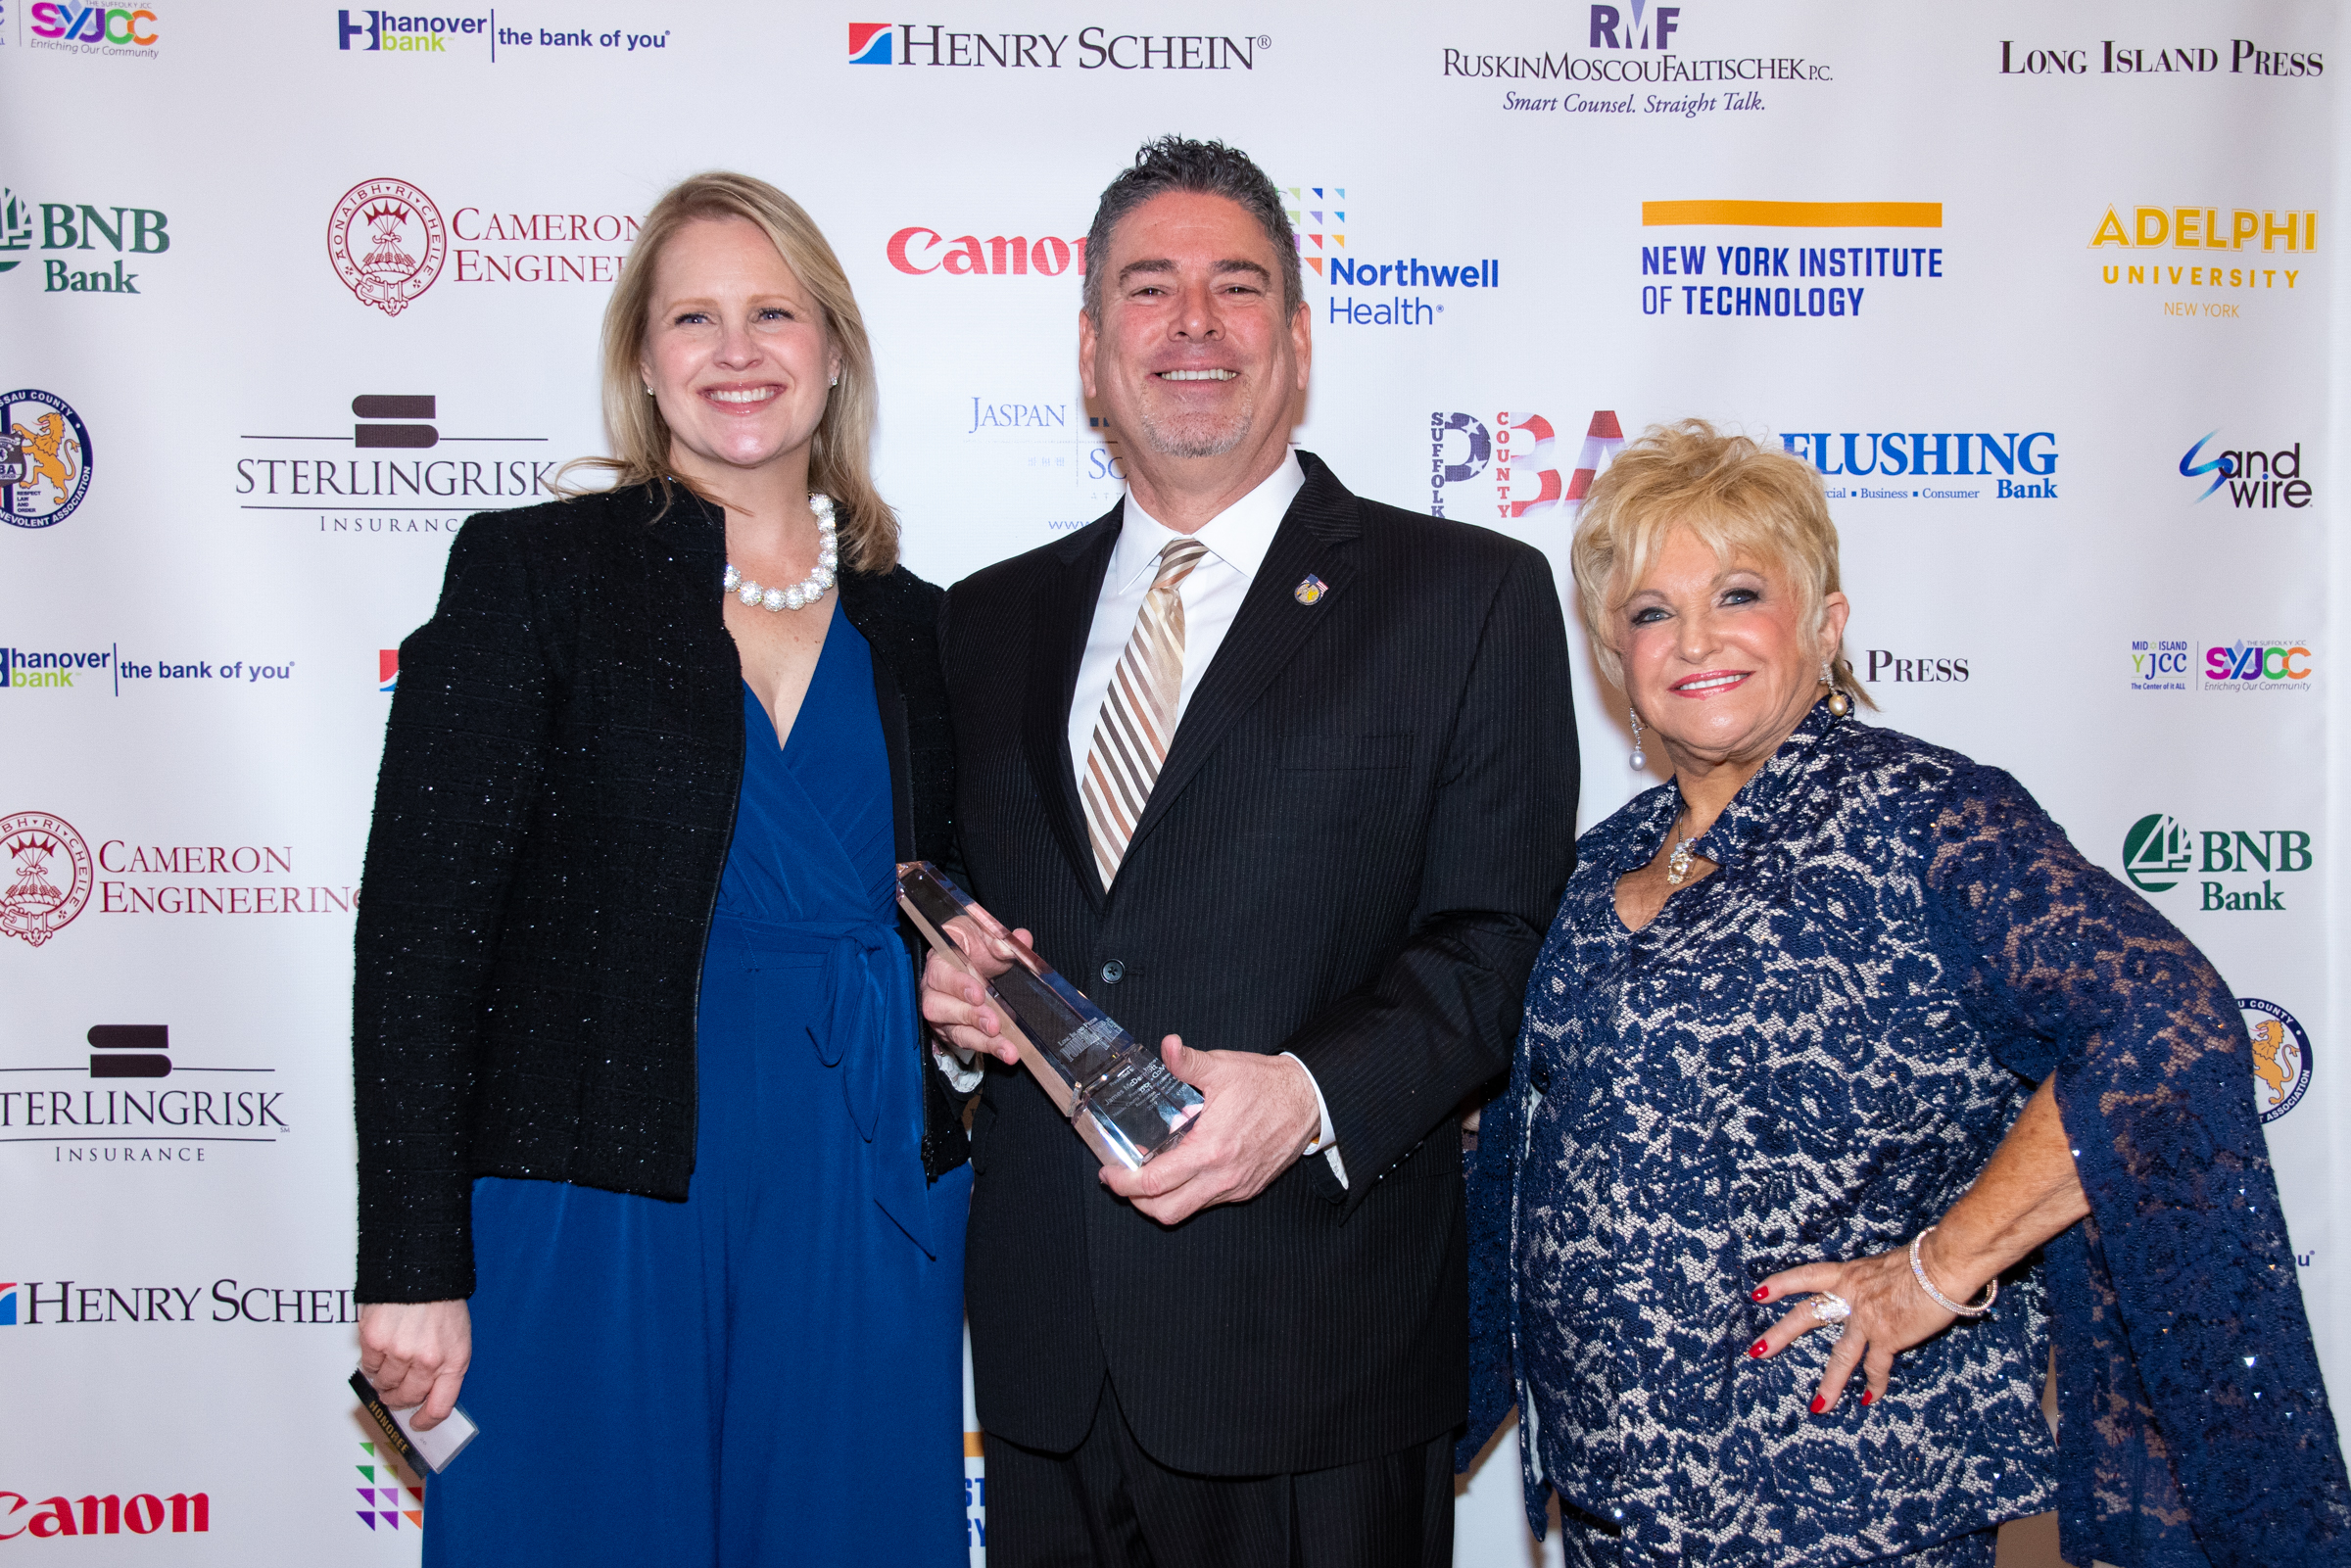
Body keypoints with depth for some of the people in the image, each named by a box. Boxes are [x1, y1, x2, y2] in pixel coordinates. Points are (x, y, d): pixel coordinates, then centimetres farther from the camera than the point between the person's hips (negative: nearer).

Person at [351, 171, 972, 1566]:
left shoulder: (911, 626, 10)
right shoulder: (530, 571, -3)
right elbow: (420, 923, -7)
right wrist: (412, 1271, -12)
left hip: (866, 1217, 4)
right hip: (600, 1223, -3)